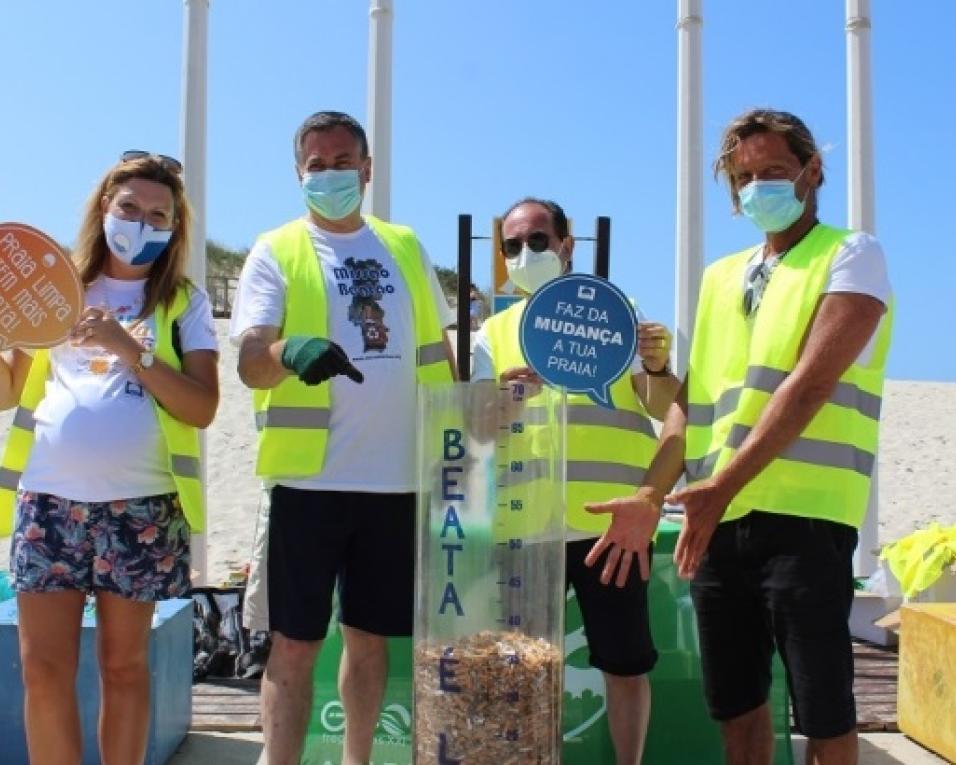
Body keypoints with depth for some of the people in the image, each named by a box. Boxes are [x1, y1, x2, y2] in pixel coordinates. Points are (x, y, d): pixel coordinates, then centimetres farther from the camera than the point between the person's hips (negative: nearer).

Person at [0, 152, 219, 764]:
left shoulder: (184, 302, 6)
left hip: (140, 504, -2)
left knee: (124, 664, 6)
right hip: (49, 497, 2)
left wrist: (128, 348, -14)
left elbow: (203, 407, -5)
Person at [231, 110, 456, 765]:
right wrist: (289, 351, -35)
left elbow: (439, 354, 17)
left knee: (370, 637, 13)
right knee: (294, 643, 0)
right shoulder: (277, 252, 0)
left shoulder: (405, 247, 12)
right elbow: (250, 363, -12)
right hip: (310, 479, -3)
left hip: (398, 479, 3)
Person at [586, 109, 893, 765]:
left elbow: (811, 383, -15)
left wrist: (724, 484, -23)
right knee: (736, 702, 14)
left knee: (822, 709, 1)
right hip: (716, 516, 6)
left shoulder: (852, 256, -1)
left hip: (801, 514, -6)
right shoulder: (720, 276, 18)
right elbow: (693, 397, 14)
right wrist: (652, 496, 0)